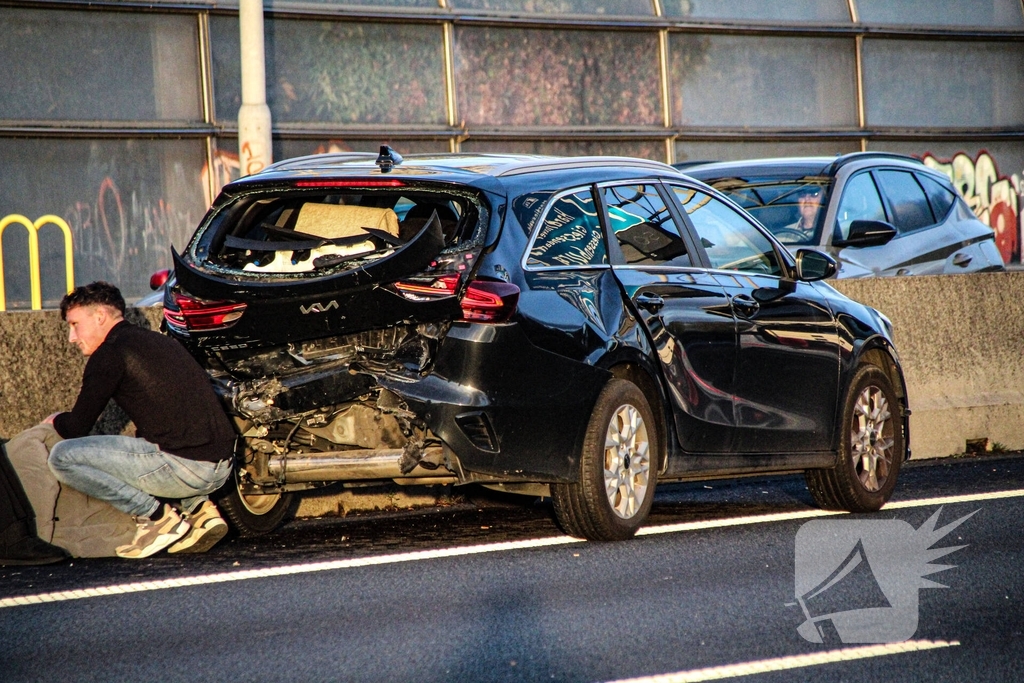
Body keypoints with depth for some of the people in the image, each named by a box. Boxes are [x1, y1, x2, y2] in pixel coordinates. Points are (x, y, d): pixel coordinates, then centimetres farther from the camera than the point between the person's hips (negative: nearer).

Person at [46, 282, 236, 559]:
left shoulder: (110, 353, -2)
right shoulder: (161, 342, 23)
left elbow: (77, 428, 0)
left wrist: (56, 421, 24)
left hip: (184, 467, -9)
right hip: (221, 468, 9)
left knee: (62, 456, -4)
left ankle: (157, 516, -3)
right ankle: (200, 507, 16)